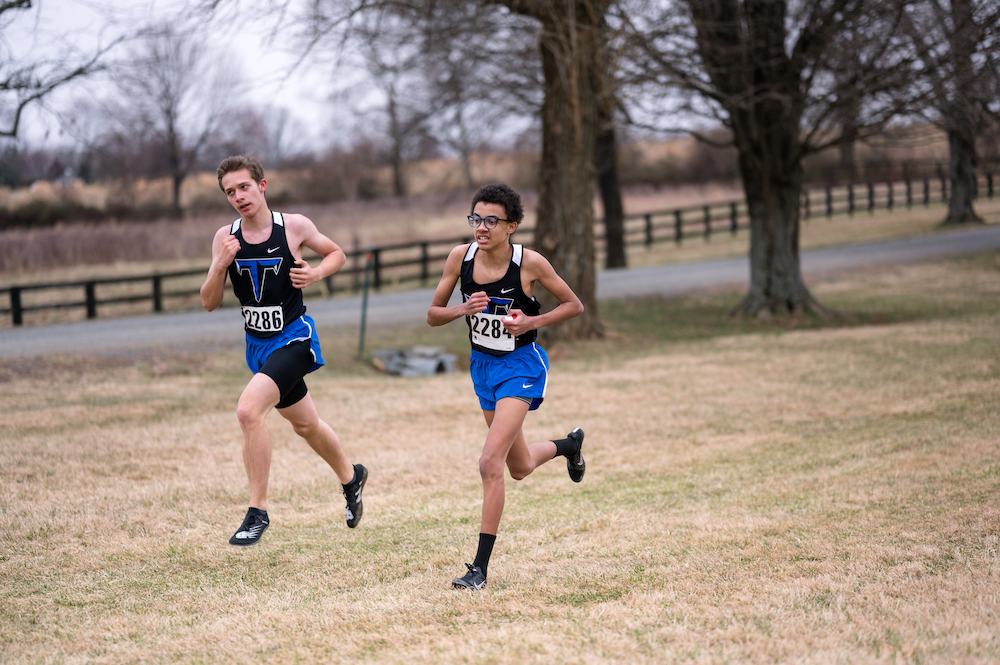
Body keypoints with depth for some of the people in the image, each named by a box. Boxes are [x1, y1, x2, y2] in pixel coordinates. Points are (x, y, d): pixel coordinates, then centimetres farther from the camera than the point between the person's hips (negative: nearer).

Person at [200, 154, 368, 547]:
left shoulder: (293, 227, -10)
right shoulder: (225, 238, -2)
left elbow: (337, 254, 7)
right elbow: (209, 303, -2)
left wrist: (316, 273, -14)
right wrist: (221, 265, -19)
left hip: (293, 337, -6)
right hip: (257, 343, 6)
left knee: (248, 410, -25)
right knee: (304, 424, 21)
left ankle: (258, 511, -16)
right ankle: (351, 477, 49)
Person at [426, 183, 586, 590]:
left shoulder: (530, 263, -18)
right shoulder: (460, 257, -9)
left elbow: (574, 305, -4)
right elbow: (433, 315, -1)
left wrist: (533, 322, -20)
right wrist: (463, 309, -22)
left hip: (521, 364, -5)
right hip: (482, 364, 5)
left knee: (491, 462, -20)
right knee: (520, 467, 22)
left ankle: (480, 567, -14)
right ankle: (568, 445, 57)